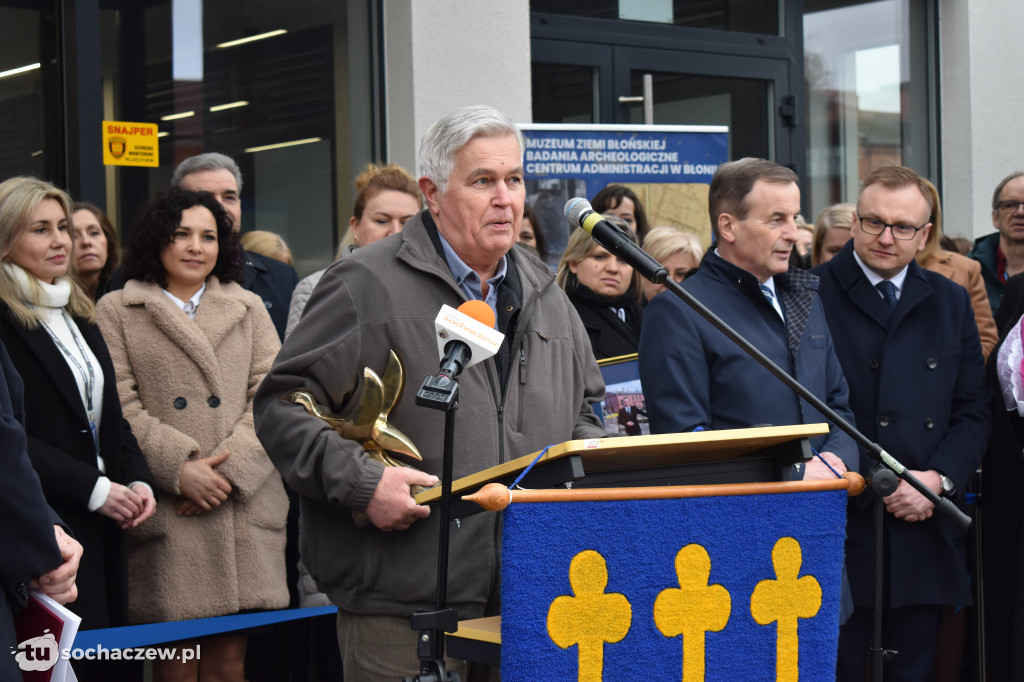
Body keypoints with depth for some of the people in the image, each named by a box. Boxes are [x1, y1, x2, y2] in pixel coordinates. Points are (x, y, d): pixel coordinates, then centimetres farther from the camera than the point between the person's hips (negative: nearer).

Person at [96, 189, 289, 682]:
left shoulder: (249, 309, 19)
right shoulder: (116, 312, 10)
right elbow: (120, 407, -1)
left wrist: (228, 466, -7)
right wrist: (179, 468, -13)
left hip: (244, 508, 2)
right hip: (166, 513, -2)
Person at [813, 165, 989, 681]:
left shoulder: (950, 302, 15)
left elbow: (972, 411, 13)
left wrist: (939, 478, -4)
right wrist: (867, 483, -12)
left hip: (923, 532, 4)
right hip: (839, 529, -4)